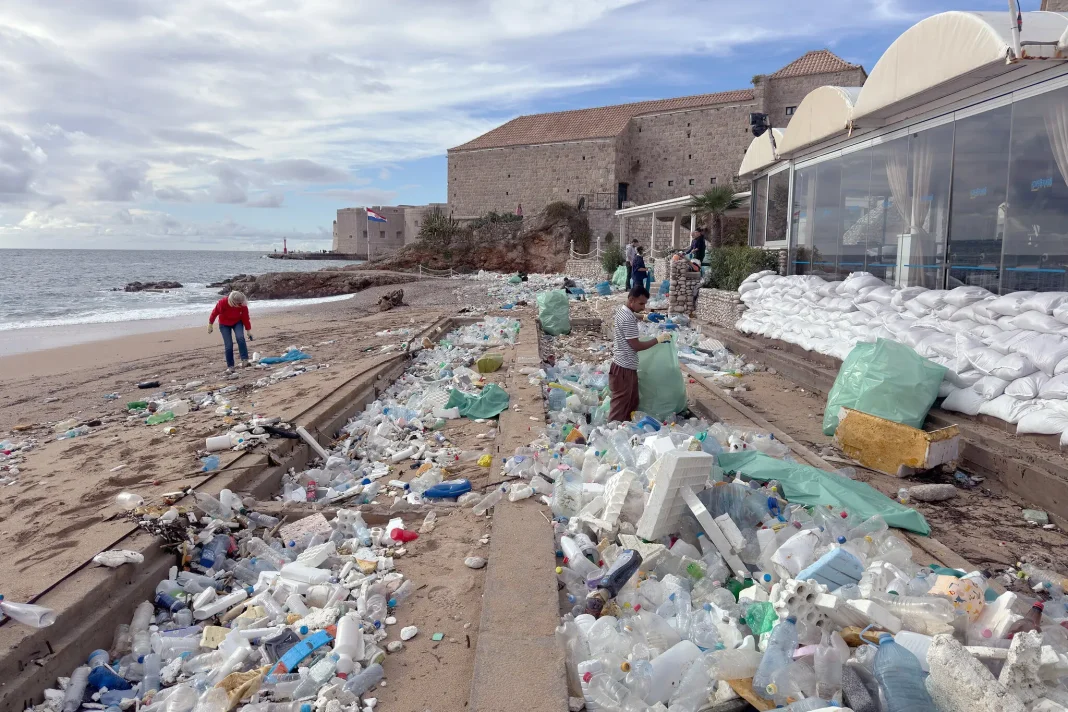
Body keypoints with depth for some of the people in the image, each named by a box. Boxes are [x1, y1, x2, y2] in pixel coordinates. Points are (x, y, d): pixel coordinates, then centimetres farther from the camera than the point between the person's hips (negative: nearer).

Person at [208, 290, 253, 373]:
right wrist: (210, 324, -6)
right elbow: (215, 312, -14)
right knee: (228, 345, -10)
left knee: (240, 337, -28)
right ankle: (230, 366, 2)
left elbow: (245, 318, -12)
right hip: (224, 324, -1)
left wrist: (248, 330, -9)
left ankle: (245, 360, -25)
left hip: (237, 322, 1)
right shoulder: (222, 302, -30)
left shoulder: (243, 305, -25)